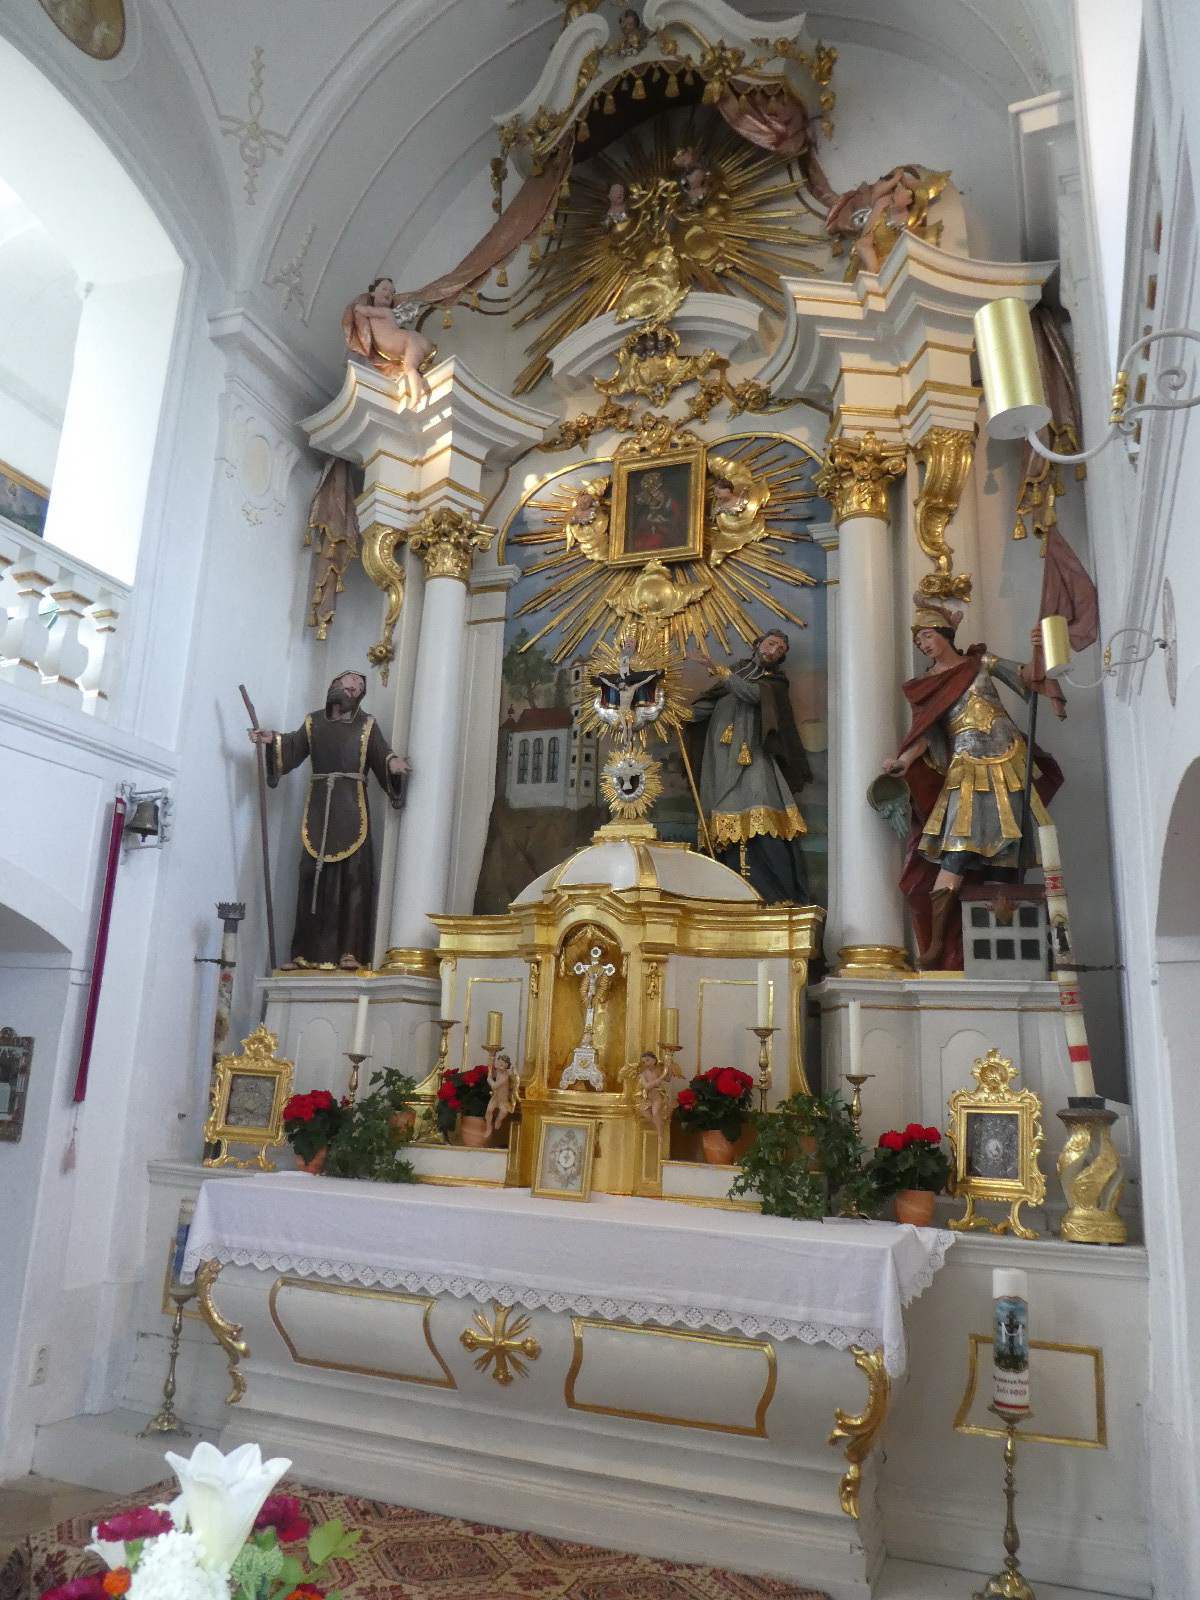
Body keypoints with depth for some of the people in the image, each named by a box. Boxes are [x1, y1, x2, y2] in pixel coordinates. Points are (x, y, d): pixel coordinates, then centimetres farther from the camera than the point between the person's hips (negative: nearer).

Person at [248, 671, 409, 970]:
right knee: (312, 878, -1)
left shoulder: (367, 725, 11)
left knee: (353, 877, -9)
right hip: (319, 807, 2)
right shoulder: (314, 722, 16)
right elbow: (293, 747, 5)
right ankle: (306, 952, 2)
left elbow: (382, 756, -2)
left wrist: (393, 763, -23)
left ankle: (350, 951, -11)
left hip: (351, 808, -2)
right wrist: (272, 740, -14)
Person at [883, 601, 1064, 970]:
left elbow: (1024, 676, 8)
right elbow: (924, 731, 1)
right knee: (959, 849, -18)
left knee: (1005, 850, -4)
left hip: (1008, 761, 2)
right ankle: (936, 943, -20)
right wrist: (904, 759, -18)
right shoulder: (928, 685, 12)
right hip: (968, 769, -2)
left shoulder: (980, 662, 15)